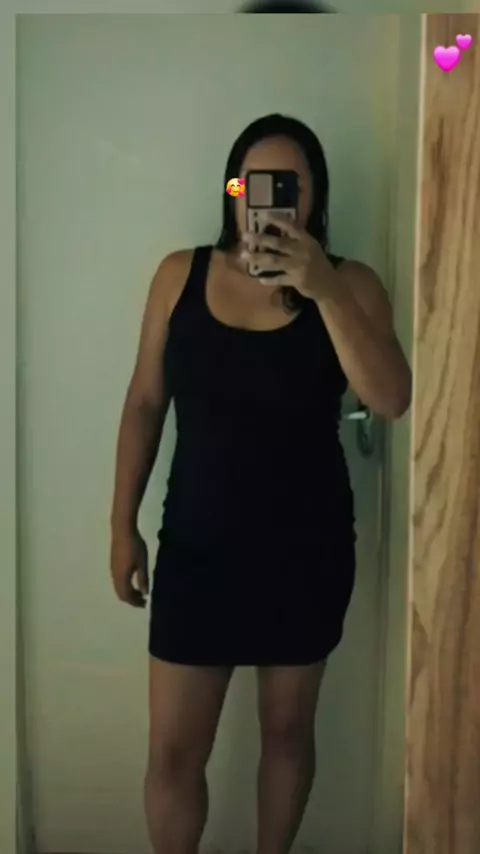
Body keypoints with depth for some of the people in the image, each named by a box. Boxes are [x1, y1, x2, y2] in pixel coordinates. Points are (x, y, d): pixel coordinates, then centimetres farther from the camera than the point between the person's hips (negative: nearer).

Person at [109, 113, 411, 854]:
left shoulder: (349, 285, -6)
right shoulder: (181, 274, -1)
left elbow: (391, 400, -20)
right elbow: (145, 403, 4)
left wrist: (323, 291, -29)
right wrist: (123, 525, 4)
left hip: (306, 548, 0)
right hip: (198, 543, 1)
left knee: (287, 730, 17)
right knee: (173, 751, 6)